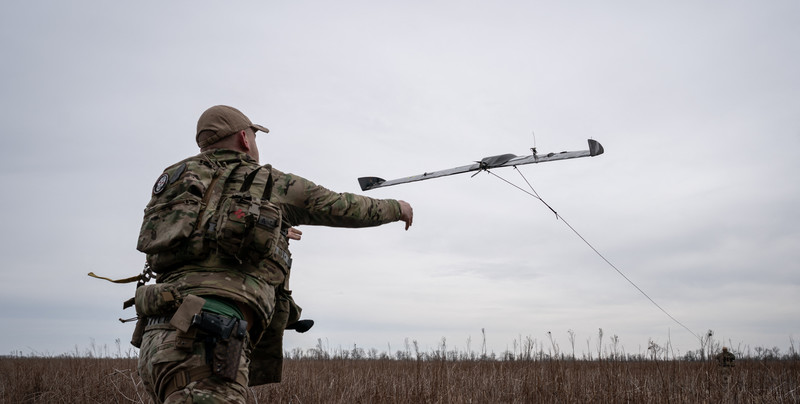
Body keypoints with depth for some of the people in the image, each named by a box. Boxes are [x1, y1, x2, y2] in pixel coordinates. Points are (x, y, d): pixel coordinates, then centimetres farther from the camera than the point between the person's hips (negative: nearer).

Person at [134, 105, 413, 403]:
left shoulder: (176, 181, 22)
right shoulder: (270, 183, 10)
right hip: (203, 342, -7)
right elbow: (342, 207, 20)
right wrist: (396, 207, 38)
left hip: (157, 340, 7)